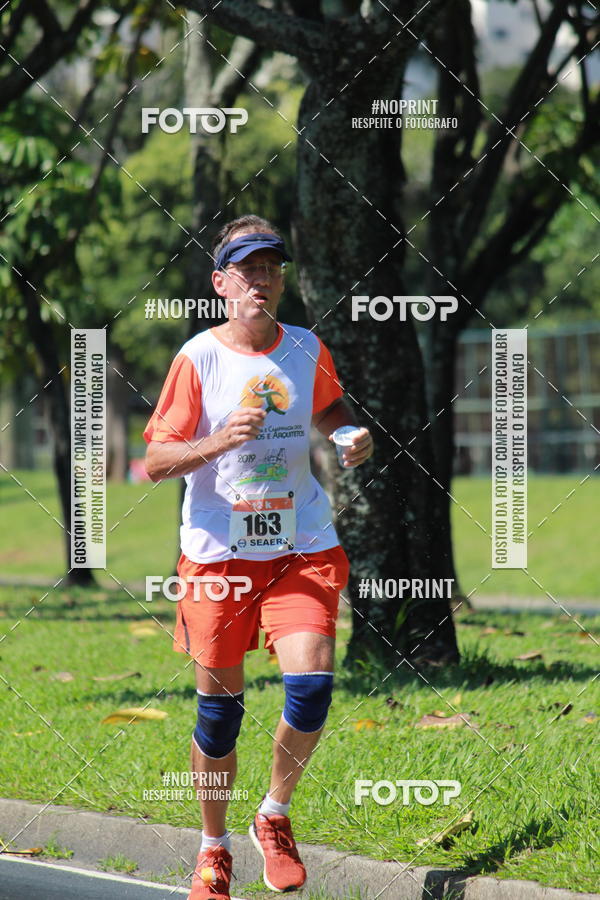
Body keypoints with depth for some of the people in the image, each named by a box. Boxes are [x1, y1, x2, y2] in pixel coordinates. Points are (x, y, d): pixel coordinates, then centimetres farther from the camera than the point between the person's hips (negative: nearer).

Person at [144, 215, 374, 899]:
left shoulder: (307, 351, 3)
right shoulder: (198, 359, -5)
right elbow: (154, 461, -6)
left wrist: (353, 435, 1)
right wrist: (220, 440, -22)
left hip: (303, 547, 2)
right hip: (218, 553, -2)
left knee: (311, 682, -17)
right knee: (219, 703, 4)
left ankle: (274, 817, 9)